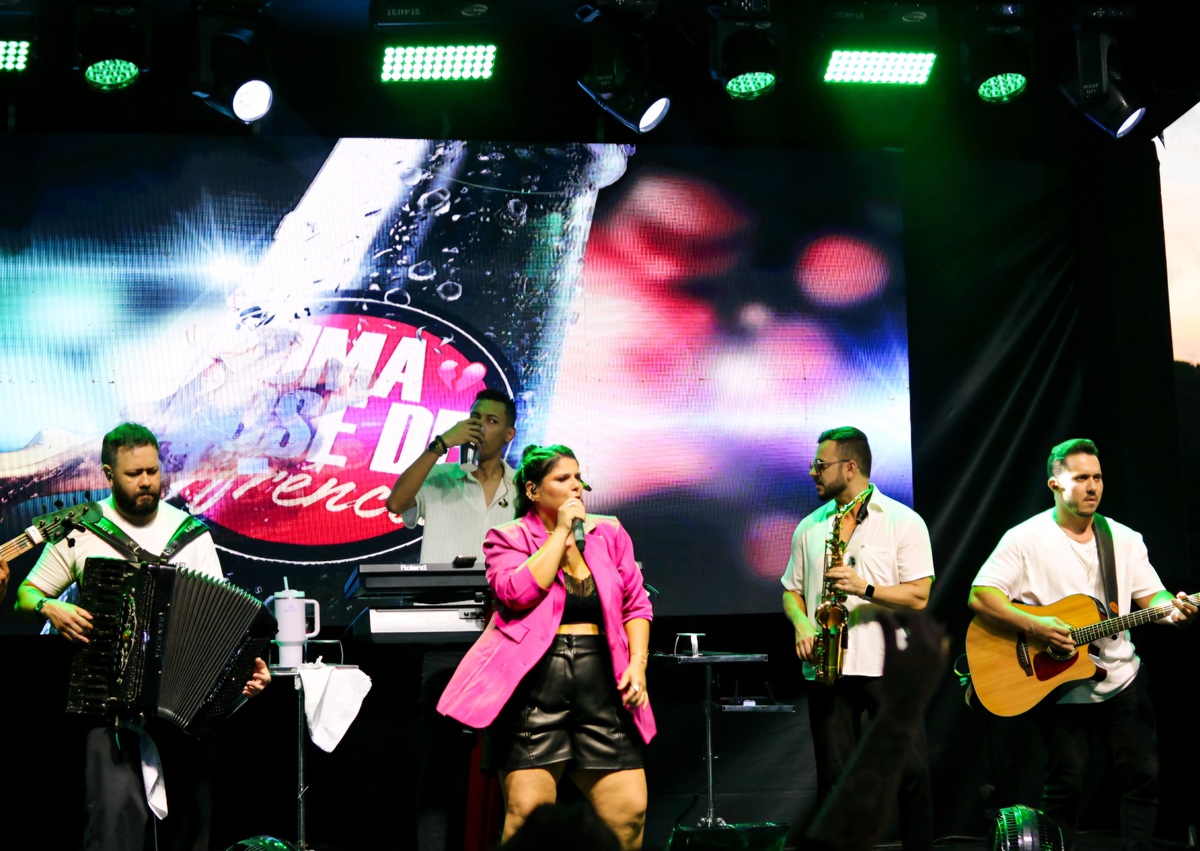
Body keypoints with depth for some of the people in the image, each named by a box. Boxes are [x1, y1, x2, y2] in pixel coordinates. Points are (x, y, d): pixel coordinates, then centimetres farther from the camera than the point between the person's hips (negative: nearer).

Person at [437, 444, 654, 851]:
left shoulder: (608, 533, 14)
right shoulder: (509, 537, 5)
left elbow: (636, 604, 14)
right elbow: (517, 592, -14)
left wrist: (638, 663, 0)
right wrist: (561, 532, -7)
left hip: (601, 683, 3)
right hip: (533, 684, -3)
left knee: (629, 811, -2)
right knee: (528, 815, -8)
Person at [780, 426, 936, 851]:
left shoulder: (903, 522, 0)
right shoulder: (810, 528, 13)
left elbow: (919, 595, -6)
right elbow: (792, 590, 18)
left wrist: (865, 588, -19)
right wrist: (801, 624, -3)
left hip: (888, 668, -3)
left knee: (912, 774, -5)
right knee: (835, 780, 5)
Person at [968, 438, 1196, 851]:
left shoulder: (1125, 539, 7)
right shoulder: (1025, 539, -8)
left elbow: (1152, 595, 7)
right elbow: (979, 596, -13)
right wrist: (1034, 625, -25)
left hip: (1122, 678, 4)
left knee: (1145, 773, 2)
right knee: (1067, 783, -2)